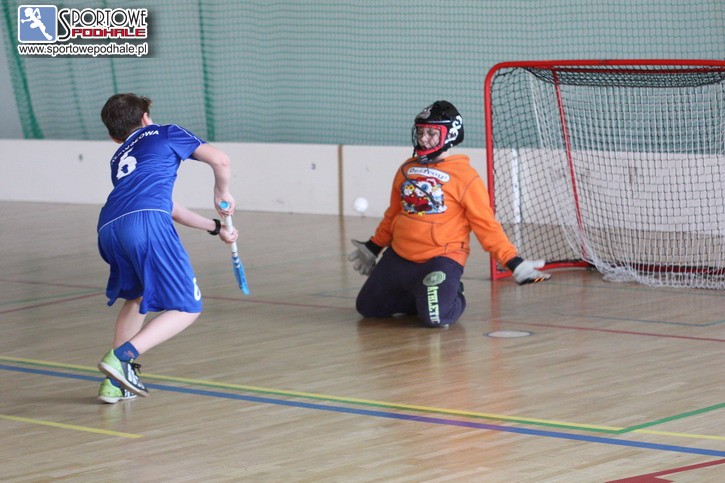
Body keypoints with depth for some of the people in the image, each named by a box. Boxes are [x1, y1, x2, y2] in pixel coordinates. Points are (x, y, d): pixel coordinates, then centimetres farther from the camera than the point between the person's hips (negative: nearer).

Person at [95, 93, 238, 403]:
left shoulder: (118, 160, 38)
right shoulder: (164, 133, 24)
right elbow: (220, 161, 14)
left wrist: (215, 227, 52)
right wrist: (222, 192, 35)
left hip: (108, 229, 6)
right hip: (147, 223, -6)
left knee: (137, 297, 31)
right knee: (187, 308, 2)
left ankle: (116, 383, 23)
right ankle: (122, 356, -17)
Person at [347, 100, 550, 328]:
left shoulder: (465, 176, -11)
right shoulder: (407, 169, 7)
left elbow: (486, 225, -11)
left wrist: (514, 263, -19)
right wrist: (373, 248, 25)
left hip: (442, 258, -6)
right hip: (399, 257, 6)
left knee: (436, 317, -26)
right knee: (367, 308, 11)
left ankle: (453, 299, 11)